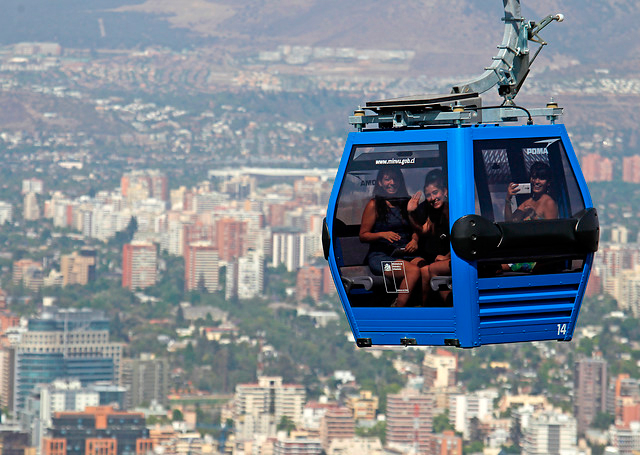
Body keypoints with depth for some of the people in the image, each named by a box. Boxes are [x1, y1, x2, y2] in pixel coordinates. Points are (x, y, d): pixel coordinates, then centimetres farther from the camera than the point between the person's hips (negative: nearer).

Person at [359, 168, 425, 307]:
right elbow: (363, 236, 3)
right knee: (414, 271, -34)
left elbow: (415, 230, 26)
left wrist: (415, 240, 3)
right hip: (380, 255, -4)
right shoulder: (374, 205, 4)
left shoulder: (407, 203, 17)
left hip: (406, 253, 4)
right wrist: (382, 234, -15)